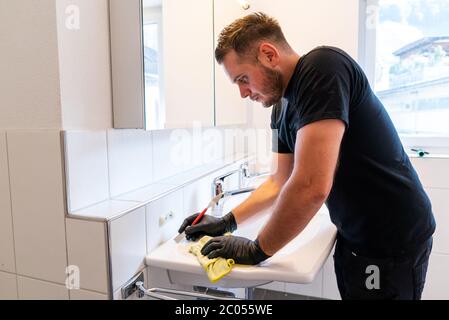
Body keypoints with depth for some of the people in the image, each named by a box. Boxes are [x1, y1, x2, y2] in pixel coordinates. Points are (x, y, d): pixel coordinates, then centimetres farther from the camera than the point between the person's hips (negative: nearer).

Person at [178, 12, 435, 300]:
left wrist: (258, 250, -19)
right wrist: (227, 221, 2)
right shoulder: (283, 107, 2)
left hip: (393, 241, -7)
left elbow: (311, 187, -33)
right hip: (354, 235, 7)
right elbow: (280, 182, 11)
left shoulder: (323, 67, -25)